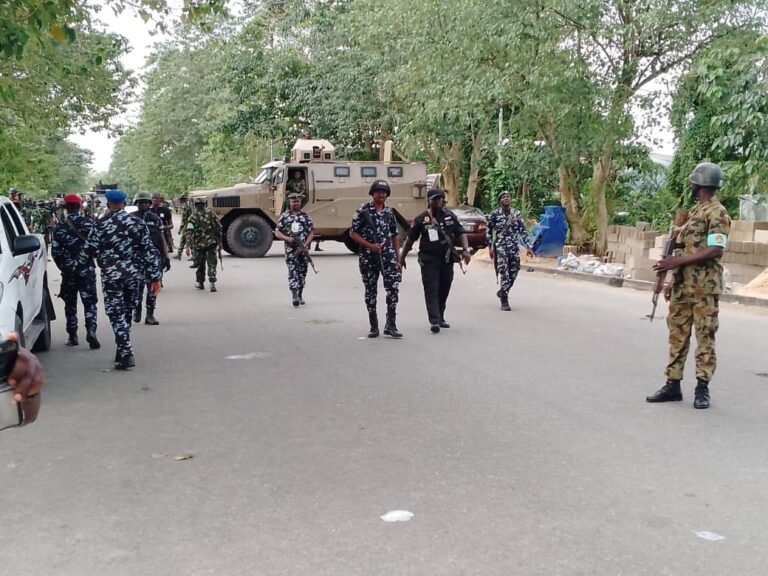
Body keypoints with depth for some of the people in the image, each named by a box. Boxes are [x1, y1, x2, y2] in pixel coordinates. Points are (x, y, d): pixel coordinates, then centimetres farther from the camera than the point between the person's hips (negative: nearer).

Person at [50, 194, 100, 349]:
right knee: (89, 302, 3)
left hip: (68, 270, 0)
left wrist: (64, 267, 7)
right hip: (87, 269, 0)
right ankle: (90, 330, -17)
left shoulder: (60, 227, -4)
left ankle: (72, 336, 15)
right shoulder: (88, 223, -3)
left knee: (70, 303, 13)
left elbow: (55, 251, -6)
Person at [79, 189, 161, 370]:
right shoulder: (138, 223, 3)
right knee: (126, 312, 16)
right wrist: (155, 277, 4)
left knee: (116, 314, -2)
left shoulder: (101, 225, -6)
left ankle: (126, 354, -12)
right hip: (133, 274, 4)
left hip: (111, 275, -4)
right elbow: (149, 251, 1)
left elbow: (89, 249, -6)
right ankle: (123, 351, 26)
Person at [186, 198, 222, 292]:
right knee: (212, 264, 0)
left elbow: (189, 232, -15)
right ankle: (212, 283, -15)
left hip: (199, 244, -1)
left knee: (200, 264, 15)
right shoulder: (211, 214, 2)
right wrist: (220, 241, 15)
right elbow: (219, 228, 5)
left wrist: (188, 246, -18)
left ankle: (200, 283, 26)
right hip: (211, 243, 1)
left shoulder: (193, 217, -6)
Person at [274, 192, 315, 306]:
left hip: (303, 249, 2)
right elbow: (277, 233, 3)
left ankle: (300, 295, 21)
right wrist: (287, 238, -15)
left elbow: (311, 232, 3)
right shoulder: (284, 216, 5)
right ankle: (294, 295, -21)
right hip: (290, 249, -2)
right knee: (292, 271, -12)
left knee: (302, 272, 8)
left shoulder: (305, 216, 7)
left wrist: (305, 245, -10)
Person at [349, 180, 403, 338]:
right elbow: (353, 233, -3)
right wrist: (370, 246, -14)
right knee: (370, 291, 7)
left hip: (388, 256, 2)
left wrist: (398, 259, 10)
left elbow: (395, 236, 14)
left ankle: (390, 325, -5)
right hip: (368, 258, -2)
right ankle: (374, 327, 18)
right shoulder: (363, 211, -3)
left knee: (394, 287, -12)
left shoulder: (389, 212, 9)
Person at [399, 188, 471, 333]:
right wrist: (402, 257, 5)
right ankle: (434, 321, -15)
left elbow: (461, 233, 6)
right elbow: (410, 239, 4)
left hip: (447, 259, 4)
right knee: (431, 290, -10)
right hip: (429, 260, -3)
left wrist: (465, 250, -10)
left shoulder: (450, 216, 6)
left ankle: (440, 318, 24)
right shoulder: (421, 218, -1)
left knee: (444, 290, 10)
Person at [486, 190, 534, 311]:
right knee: (504, 273, -11)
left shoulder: (517, 214, 6)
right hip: (500, 247, -4)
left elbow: (523, 231, 7)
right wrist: (490, 247, -3)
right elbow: (488, 231, 3)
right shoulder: (495, 214, -2)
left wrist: (528, 247, 1)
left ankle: (502, 292, 30)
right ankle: (504, 301, -3)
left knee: (514, 273, 7)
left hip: (514, 247, 4)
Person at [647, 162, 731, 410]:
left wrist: (677, 261, -22)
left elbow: (715, 250, -20)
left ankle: (702, 388, 5)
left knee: (705, 336, -1)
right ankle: (673, 384, 14)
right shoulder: (694, 210, 18)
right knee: (677, 333, 8)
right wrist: (673, 280, 19)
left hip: (704, 287, -9)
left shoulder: (717, 213, -10)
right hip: (683, 285, 9)